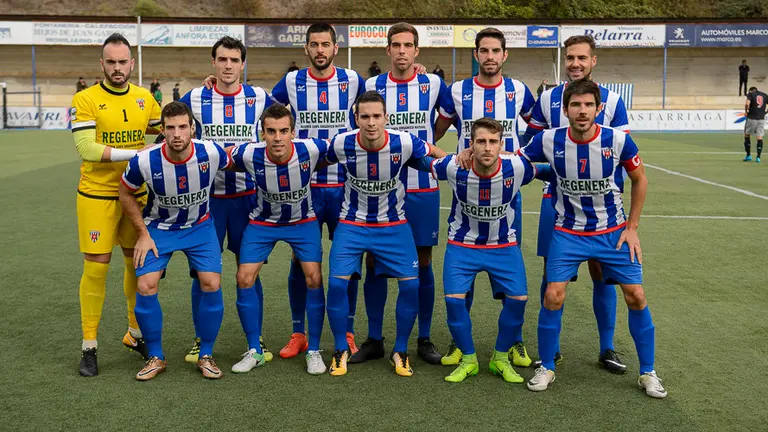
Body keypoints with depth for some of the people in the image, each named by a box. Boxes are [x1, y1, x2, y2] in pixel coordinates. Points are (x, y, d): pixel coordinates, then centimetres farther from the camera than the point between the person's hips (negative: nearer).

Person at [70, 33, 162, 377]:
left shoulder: (144, 98, 5)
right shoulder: (85, 100, -9)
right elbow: (86, 149, -20)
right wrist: (135, 153, -23)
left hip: (136, 194, 4)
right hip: (97, 196, -4)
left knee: (139, 263, 12)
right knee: (96, 268, 0)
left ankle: (136, 334, 30)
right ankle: (89, 347, 13)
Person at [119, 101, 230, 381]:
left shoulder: (211, 153, -24)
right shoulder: (144, 162, -24)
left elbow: (231, 163, 1)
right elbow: (125, 193, -5)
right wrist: (143, 234, -6)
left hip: (200, 226, 1)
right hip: (158, 228, 0)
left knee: (212, 284, -13)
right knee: (146, 287, -13)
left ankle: (206, 356, 7)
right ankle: (156, 358, 8)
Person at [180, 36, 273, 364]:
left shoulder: (260, 99, 1)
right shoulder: (194, 99, 0)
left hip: (247, 195, 0)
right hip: (206, 196, 0)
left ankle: (256, 340, 17)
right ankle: (201, 341, 17)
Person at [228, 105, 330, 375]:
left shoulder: (310, 150, -28)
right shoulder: (250, 155, -26)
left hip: (303, 221, -1)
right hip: (263, 222, 1)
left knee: (314, 278, -13)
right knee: (244, 278, -8)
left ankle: (314, 351, 5)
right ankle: (254, 352, 10)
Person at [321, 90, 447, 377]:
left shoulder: (404, 143, -19)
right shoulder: (342, 144, -17)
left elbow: (439, 155, 1)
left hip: (393, 225, 0)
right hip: (352, 223, 0)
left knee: (410, 284, -9)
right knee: (337, 283, -12)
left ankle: (400, 352, 13)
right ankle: (340, 350, 12)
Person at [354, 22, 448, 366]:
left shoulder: (434, 85, 1)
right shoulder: (371, 86, 3)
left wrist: (424, 142, 12)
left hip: (423, 188, 0)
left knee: (423, 261, 5)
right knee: (374, 262, 2)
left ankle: (424, 339, 18)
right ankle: (374, 340, 15)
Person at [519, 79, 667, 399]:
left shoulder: (618, 141, -16)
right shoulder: (549, 141, -15)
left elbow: (639, 179, 0)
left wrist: (632, 227, -1)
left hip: (614, 232, 0)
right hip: (568, 233, 0)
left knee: (636, 296, -2)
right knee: (553, 296, -11)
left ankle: (648, 373, 19)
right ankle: (546, 369, 11)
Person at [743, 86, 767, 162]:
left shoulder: (750, 94, 0)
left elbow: (747, 104, -16)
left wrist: (746, 111, -1)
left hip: (751, 118, -3)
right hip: (761, 118, 3)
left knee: (746, 135, 11)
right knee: (760, 137, 4)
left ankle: (748, 155, 9)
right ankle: (758, 157, 0)